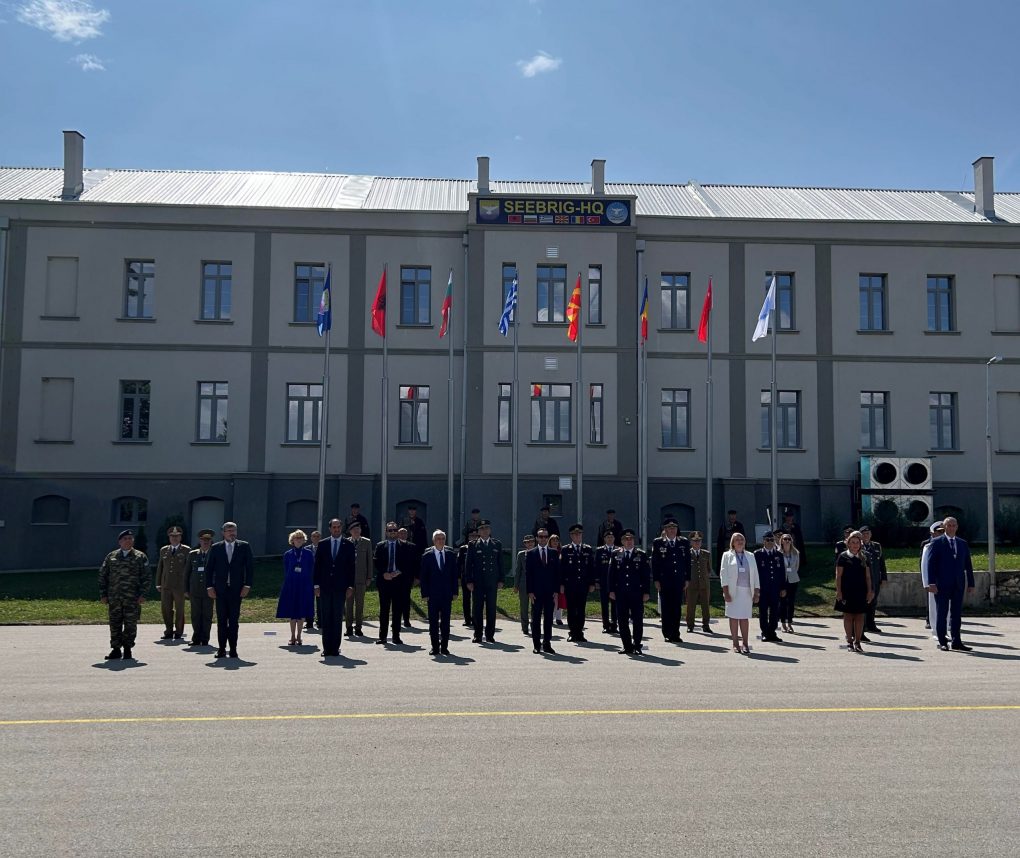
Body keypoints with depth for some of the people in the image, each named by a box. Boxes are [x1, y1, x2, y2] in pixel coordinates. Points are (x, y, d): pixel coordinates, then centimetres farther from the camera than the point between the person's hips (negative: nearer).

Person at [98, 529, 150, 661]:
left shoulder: (140, 557, 5)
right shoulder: (111, 557, 10)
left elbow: (145, 577, 2)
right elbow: (103, 576, 11)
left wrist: (142, 595, -7)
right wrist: (103, 594, 3)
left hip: (132, 598, -2)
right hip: (114, 598, 2)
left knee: (130, 624, 1)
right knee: (114, 623, 5)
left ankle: (127, 648, 13)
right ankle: (116, 649, 13)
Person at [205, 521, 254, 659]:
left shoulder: (244, 547, 4)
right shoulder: (216, 548, 6)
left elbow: (250, 567, 3)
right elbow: (209, 569, 7)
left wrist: (247, 585, -5)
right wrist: (209, 587, -2)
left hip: (236, 589, -1)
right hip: (220, 589, 1)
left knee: (234, 619, 1)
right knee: (221, 619, 3)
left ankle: (233, 648, 7)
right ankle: (222, 648, 9)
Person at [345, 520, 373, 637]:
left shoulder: (367, 542, 5)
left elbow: (369, 560, 6)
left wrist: (369, 577, 1)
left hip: (361, 578, 0)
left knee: (360, 604, 4)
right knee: (349, 603, 4)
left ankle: (358, 627, 11)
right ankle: (349, 627, 10)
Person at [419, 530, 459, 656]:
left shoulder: (451, 555, 6)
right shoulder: (427, 556, 0)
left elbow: (454, 574, 7)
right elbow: (423, 577, 0)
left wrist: (454, 591, 1)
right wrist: (425, 594, -6)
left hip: (447, 593, 2)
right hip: (433, 594, -1)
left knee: (445, 621, 5)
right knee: (433, 621, 3)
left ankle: (444, 647, 11)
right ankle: (435, 647, 10)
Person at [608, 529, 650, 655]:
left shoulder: (641, 555, 4)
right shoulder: (616, 555, 8)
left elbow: (645, 575, 3)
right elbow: (612, 573, 7)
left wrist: (646, 592, -3)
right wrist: (612, 590, 0)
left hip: (636, 593, -1)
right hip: (620, 594, 2)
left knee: (637, 620, 1)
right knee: (623, 620, 4)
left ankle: (637, 646, 9)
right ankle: (627, 646, 13)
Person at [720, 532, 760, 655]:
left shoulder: (750, 556, 13)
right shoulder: (727, 555, 5)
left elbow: (755, 574, 11)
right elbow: (723, 573, 0)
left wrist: (757, 592, 4)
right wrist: (725, 591, -9)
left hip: (747, 591, 2)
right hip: (733, 591, -2)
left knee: (745, 617, 0)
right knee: (734, 617, -1)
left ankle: (745, 644, 4)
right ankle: (735, 643, 5)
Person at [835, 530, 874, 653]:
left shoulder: (864, 557, 10)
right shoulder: (843, 557, 0)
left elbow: (868, 576, 10)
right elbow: (838, 575, -2)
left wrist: (869, 591, 4)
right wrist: (838, 591, -8)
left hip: (861, 592, 3)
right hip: (847, 591, -3)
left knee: (860, 617, 4)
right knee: (848, 616, 2)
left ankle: (857, 642, 12)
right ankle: (849, 642, 9)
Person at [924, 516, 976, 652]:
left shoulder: (963, 544, 12)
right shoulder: (937, 543, -1)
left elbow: (968, 565, 13)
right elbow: (931, 563, -6)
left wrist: (971, 583, 8)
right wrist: (931, 583, -14)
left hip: (958, 584, 4)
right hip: (942, 584, -4)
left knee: (956, 613, 7)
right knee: (942, 613, 2)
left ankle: (956, 641, 12)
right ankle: (942, 642, 8)